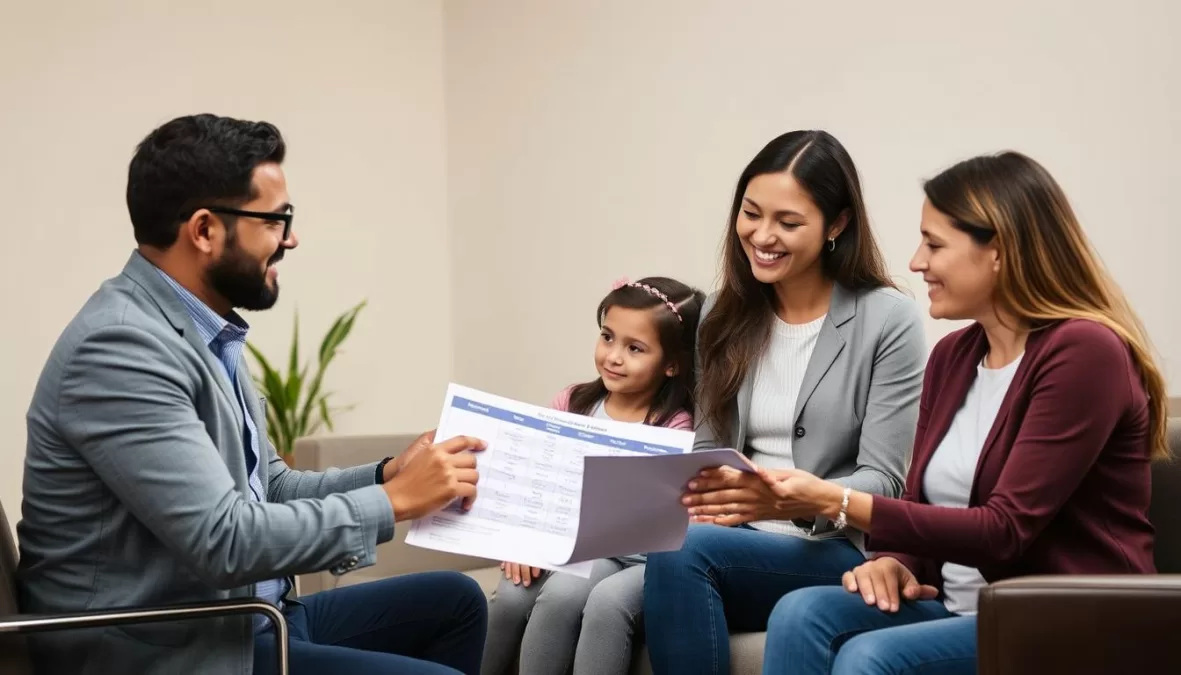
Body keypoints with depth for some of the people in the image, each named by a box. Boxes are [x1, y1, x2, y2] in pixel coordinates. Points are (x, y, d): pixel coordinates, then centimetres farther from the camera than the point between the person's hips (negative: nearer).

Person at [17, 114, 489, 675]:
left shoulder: (202, 332, 10)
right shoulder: (120, 345, -21)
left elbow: (267, 489, 16)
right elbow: (223, 539, -26)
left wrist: (388, 475, 0)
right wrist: (393, 501, -17)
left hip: (245, 618, 10)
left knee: (455, 601, 14)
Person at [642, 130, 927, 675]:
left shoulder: (888, 319, -5)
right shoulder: (725, 315, 12)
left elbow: (882, 480, -9)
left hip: (840, 551, -4)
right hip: (741, 540, 4)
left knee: (682, 551, -30)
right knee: (675, 555, -32)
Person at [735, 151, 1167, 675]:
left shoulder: (1083, 351, -14)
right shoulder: (952, 356, 11)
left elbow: (1004, 532, -20)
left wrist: (840, 503, -23)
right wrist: (894, 561, -10)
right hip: (962, 608, 7)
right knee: (801, 615, -19)